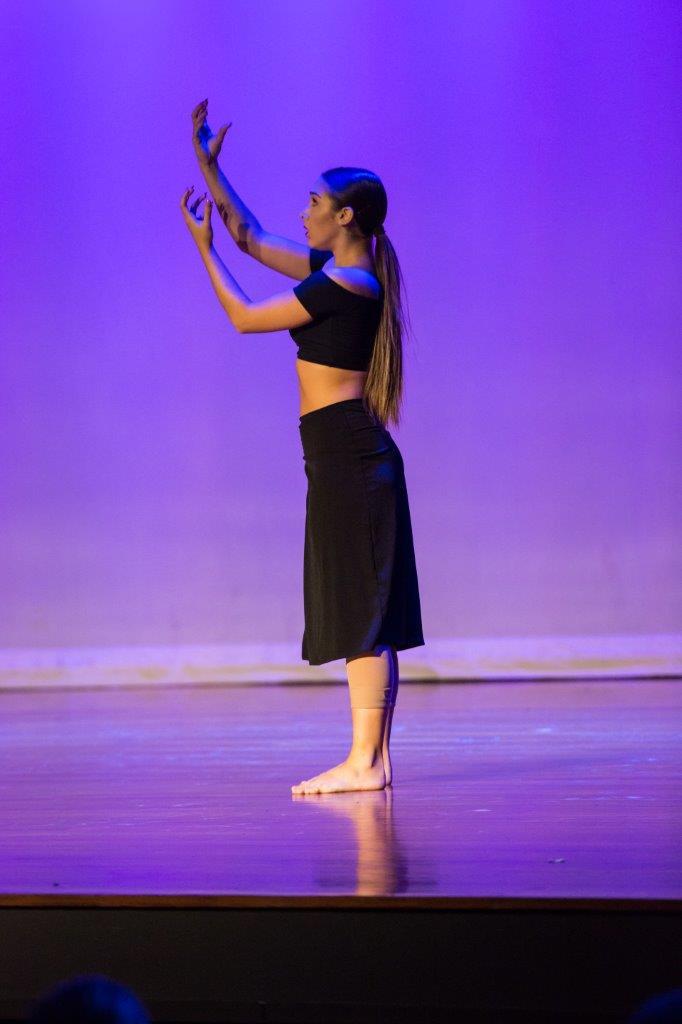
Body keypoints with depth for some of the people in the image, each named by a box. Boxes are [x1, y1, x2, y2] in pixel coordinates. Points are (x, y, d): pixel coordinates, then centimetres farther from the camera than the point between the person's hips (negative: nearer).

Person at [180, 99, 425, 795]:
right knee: (368, 610, 9)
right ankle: (374, 757, 12)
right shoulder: (336, 271, 15)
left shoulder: (343, 284, -13)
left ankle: (363, 762, -8)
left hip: (345, 453, -10)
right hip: (355, 453, 10)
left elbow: (243, 316, -8)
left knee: (360, 606, -9)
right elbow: (252, 239, 25)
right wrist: (208, 166, 24)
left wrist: (203, 246, 2)